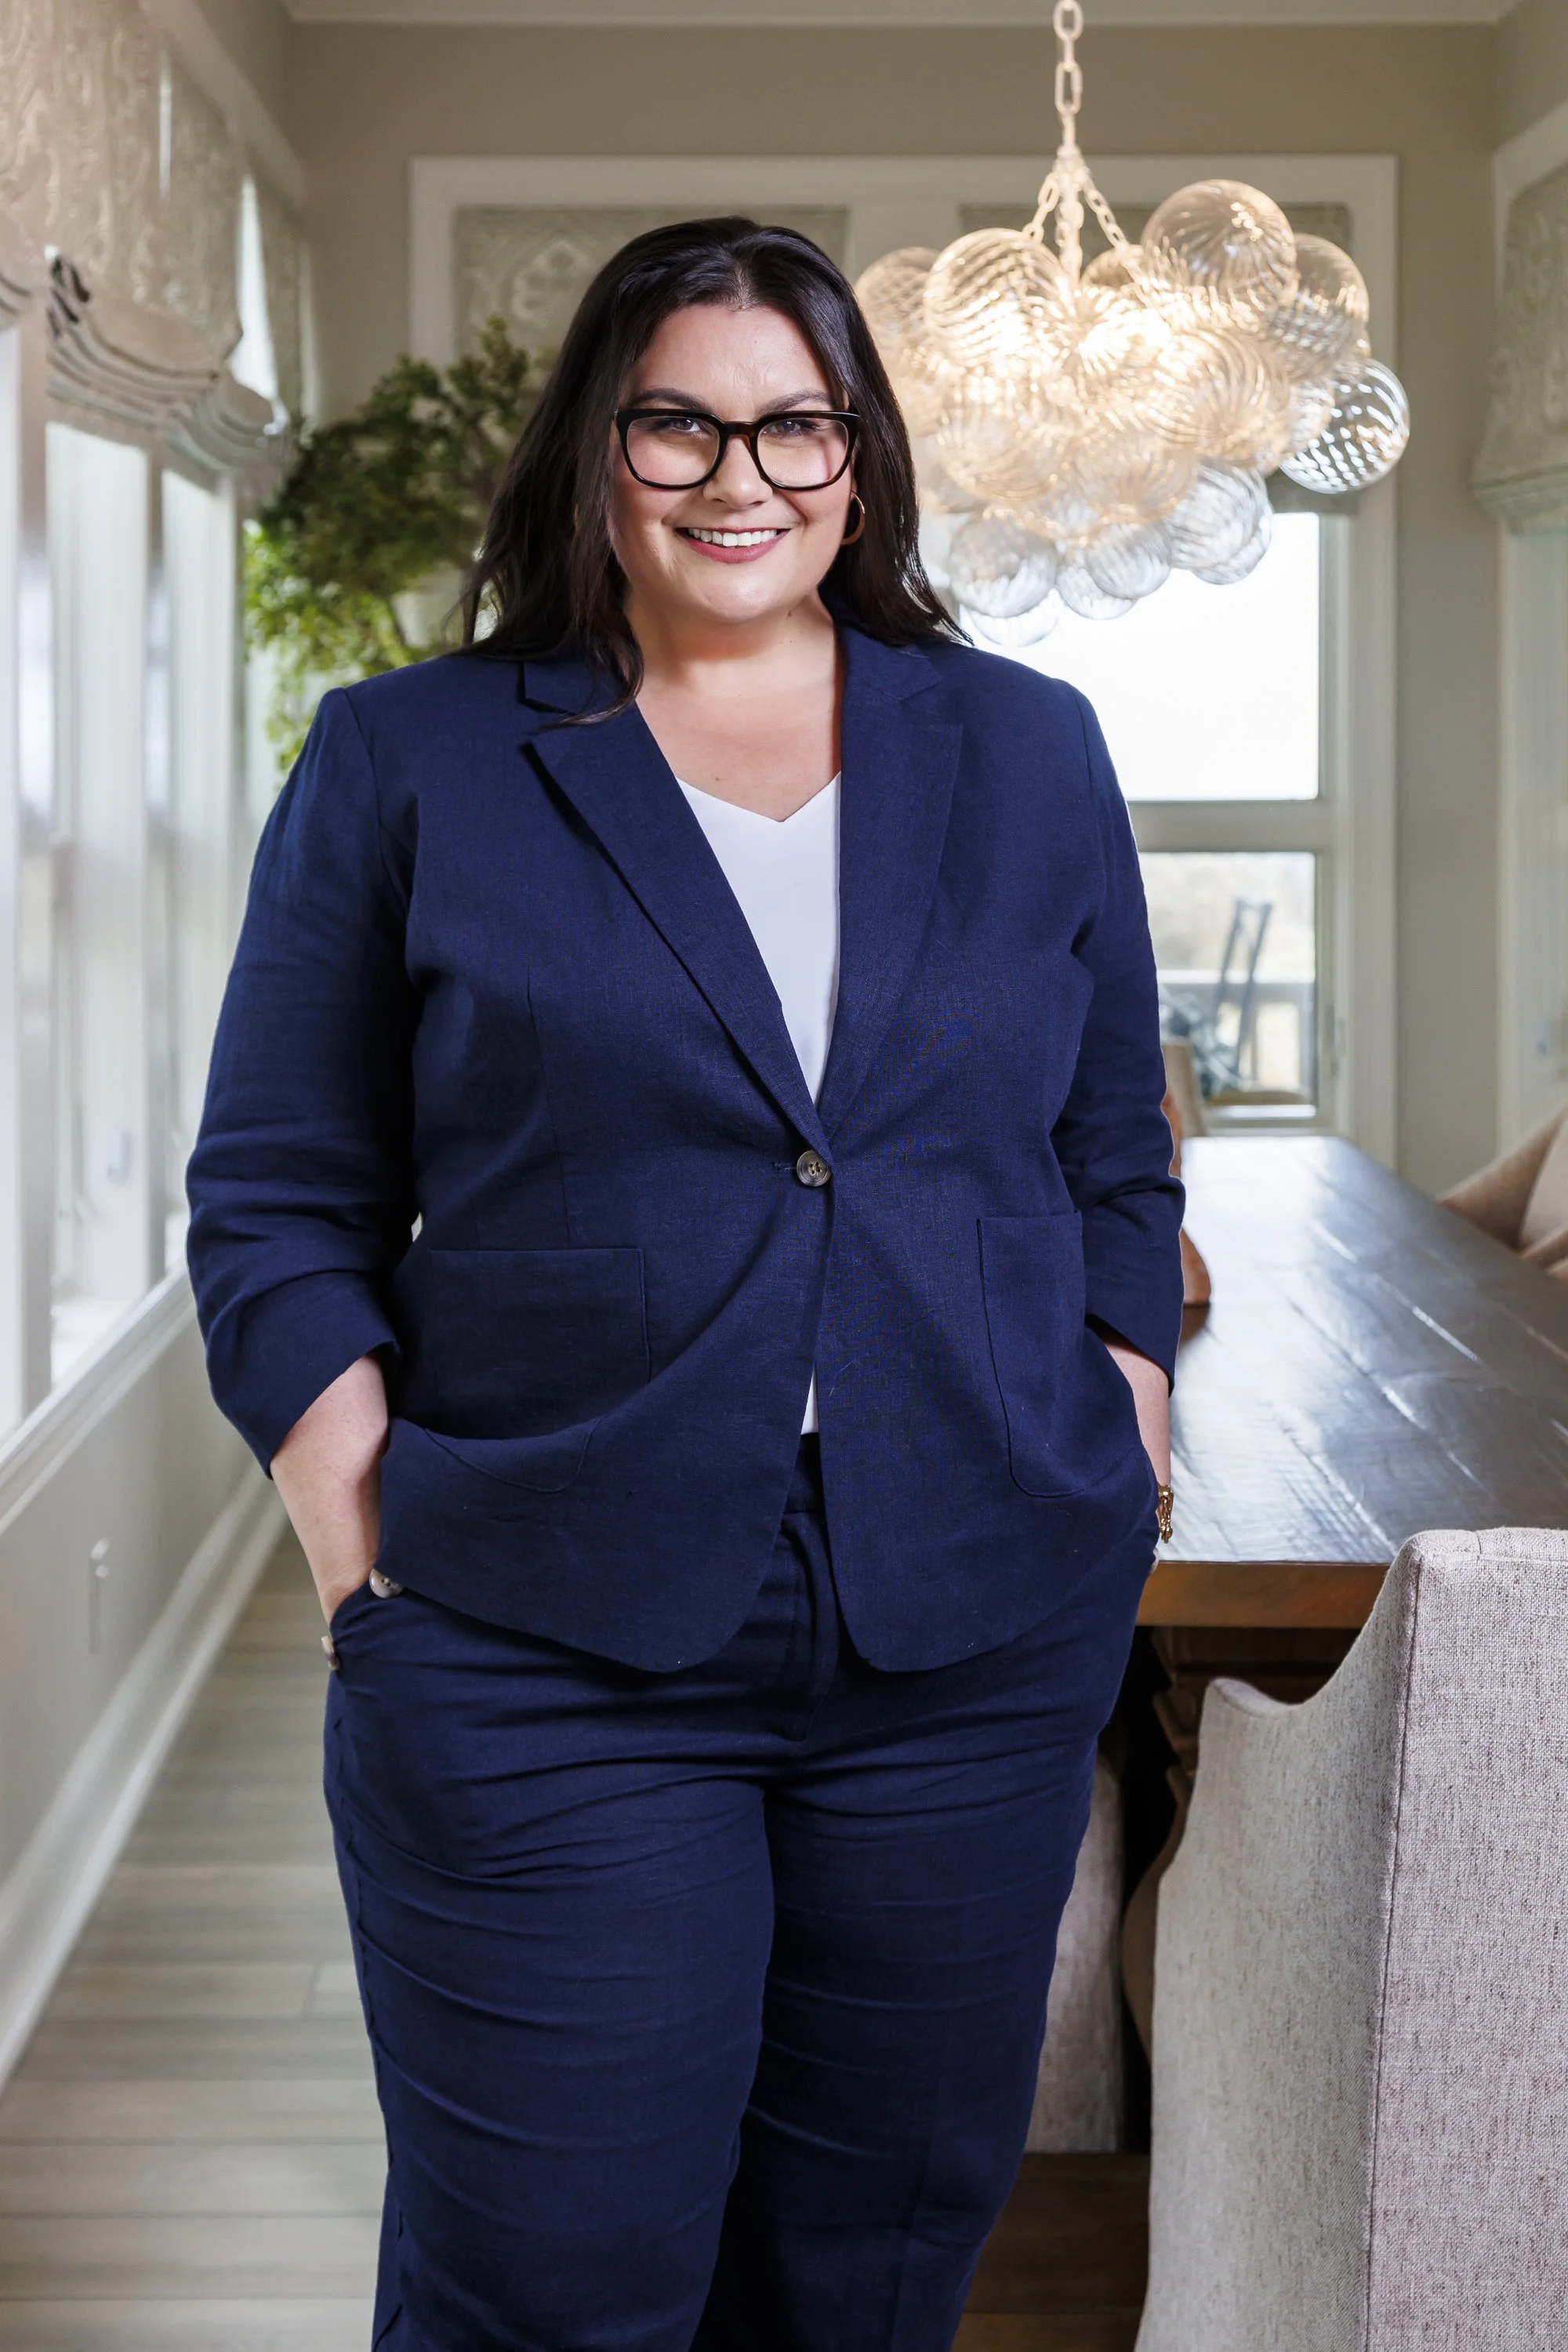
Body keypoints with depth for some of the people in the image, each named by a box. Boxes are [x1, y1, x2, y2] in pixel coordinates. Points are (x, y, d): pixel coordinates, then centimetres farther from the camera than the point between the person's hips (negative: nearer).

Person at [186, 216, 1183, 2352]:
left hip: (977, 1662, 3)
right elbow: (277, 1208, 2)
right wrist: (374, 1563, -8)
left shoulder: (1027, 755, 10)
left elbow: (1115, 1169, 14)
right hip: (543, 1679, -2)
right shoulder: (408, 769, 3)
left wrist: (1121, 1503, 5)